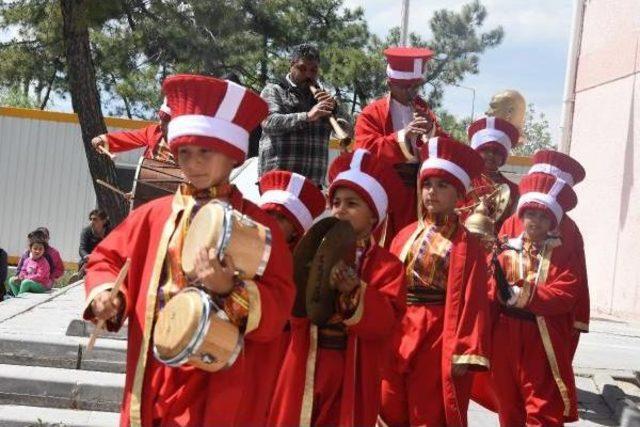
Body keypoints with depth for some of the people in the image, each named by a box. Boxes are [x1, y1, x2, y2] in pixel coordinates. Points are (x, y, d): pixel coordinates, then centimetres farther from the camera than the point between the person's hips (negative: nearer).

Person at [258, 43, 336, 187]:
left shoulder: (321, 96, 20)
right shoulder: (273, 91, 7)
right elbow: (269, 122, -12)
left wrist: (334, 107, -7)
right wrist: (307, 116, -24)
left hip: (313, 182, 4)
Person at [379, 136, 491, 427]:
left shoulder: (465, 244, -7)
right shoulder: (405, 236, 8)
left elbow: (470, 301, -12)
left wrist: (464, 353, -17)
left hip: (437, 337, -5)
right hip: (397, 334, 5)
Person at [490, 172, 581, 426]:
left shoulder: (562, 256, 1)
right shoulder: (506, 252, 3)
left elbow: (565, 296, -13)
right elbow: (493, 292, -4)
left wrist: (522, 295, -21)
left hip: (545, 343, -2)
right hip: (507, 340, 2)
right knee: (508, 404, 13)